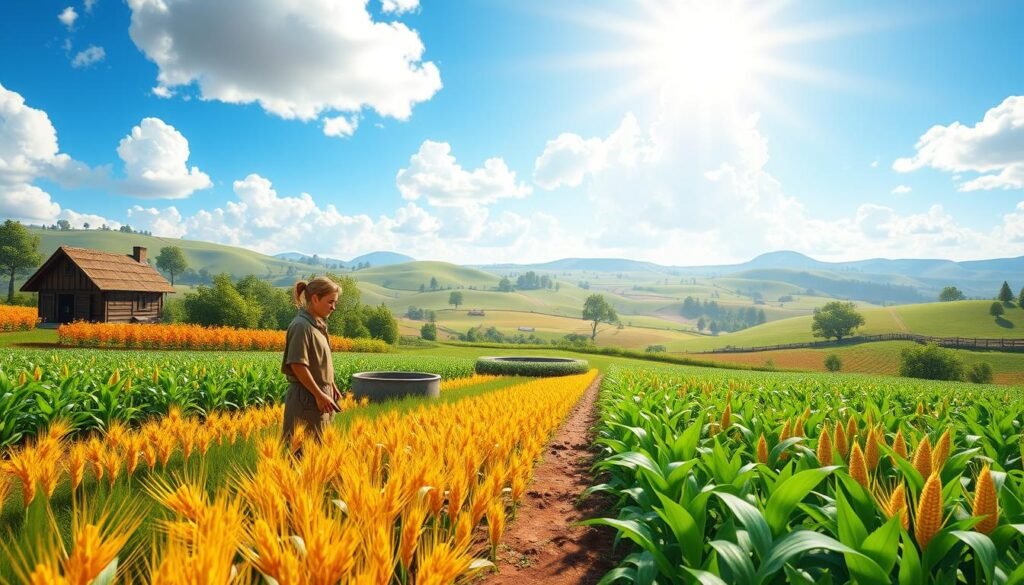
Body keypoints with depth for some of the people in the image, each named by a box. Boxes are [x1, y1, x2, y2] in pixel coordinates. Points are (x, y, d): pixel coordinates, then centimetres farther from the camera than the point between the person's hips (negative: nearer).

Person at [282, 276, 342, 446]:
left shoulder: (318, 323, 11)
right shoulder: (301, 326, -17)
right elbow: (298, 365, -21)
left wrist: (331, 386, 13)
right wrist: (319, 395, -18)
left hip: (322, 395, 9)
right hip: (307, 397, -9)